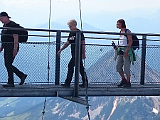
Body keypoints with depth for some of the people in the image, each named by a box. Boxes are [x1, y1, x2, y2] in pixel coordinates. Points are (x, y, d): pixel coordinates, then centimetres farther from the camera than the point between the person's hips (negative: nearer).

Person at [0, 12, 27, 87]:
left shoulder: (12, 25, -12)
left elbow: (16, 38, -18)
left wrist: (15, 49, -23)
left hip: (12, 48, -10)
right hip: (6, 48, 10)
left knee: (8, 64, -11)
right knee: (7, 64, 8)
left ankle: (10, 83, -6)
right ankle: (22, 75, 16)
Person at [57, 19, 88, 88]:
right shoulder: (71, 33, 14)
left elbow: (83, 44, -11)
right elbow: (67, 43, 20)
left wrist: (83, 54, -15)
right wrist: (60, 50, 14)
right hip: (74, 54, 9)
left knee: (70, 65, -12)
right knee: (80, 68, 11)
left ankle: (67, 83, -10)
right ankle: (85, 83, 16)